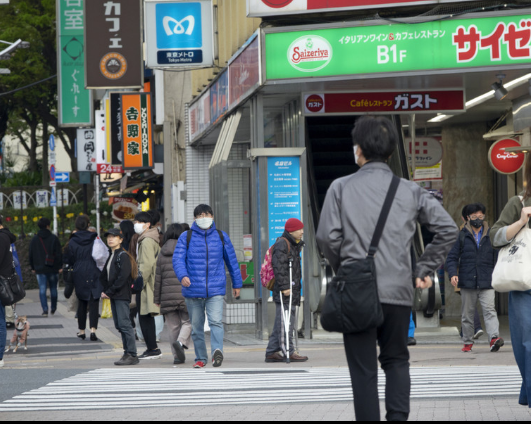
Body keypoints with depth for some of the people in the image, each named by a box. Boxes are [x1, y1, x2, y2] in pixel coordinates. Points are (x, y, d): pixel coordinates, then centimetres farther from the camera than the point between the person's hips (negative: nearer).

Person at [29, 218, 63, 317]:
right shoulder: (54, 238, -4)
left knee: (42, 289, -1)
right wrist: (60, 266, -1)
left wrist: (33, 267, 17)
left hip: (40, 269, 1)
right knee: (53, 288, 13)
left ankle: (45, 309, -12)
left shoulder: (34, 240, 5)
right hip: (53, 268, -1)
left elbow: (31, 255, 9)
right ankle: (53, 309, 21)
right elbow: (59, 253, -6)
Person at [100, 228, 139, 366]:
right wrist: (105, 291, 5)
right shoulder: (111, 256, 18)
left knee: (124, 324, -12)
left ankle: (132, 355, -12)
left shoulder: (123, 256, -9)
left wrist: (109, 292, -15)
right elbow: (105, 275, 20)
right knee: (119, 325, 8)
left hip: (122, 295, -9)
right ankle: (127, 353, 12)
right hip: (113, 296, 9)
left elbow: (123, 277, -17)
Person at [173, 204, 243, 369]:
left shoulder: (221, 237, 10)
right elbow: (178, 258, -3)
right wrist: (182, 275, -23)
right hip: (193, 290, 1)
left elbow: (232, 261, 18)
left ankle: (217, 351, -33)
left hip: (216, 289, -1)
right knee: (196, 326, 7)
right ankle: (201, 358, 16)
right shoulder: (186, 237, 6)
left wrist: (237, 284, 21)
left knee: (216, 321, -20)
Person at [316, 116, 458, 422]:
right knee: (396, 360, 17)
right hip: (399, 291, 2)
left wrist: (343, 269, 9)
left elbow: (328, 237, -8)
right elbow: (448, 229, -1)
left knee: (364, 370, 4)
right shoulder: (409, 191, 6)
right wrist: (425, 270, 7)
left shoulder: (341, 188, 0)